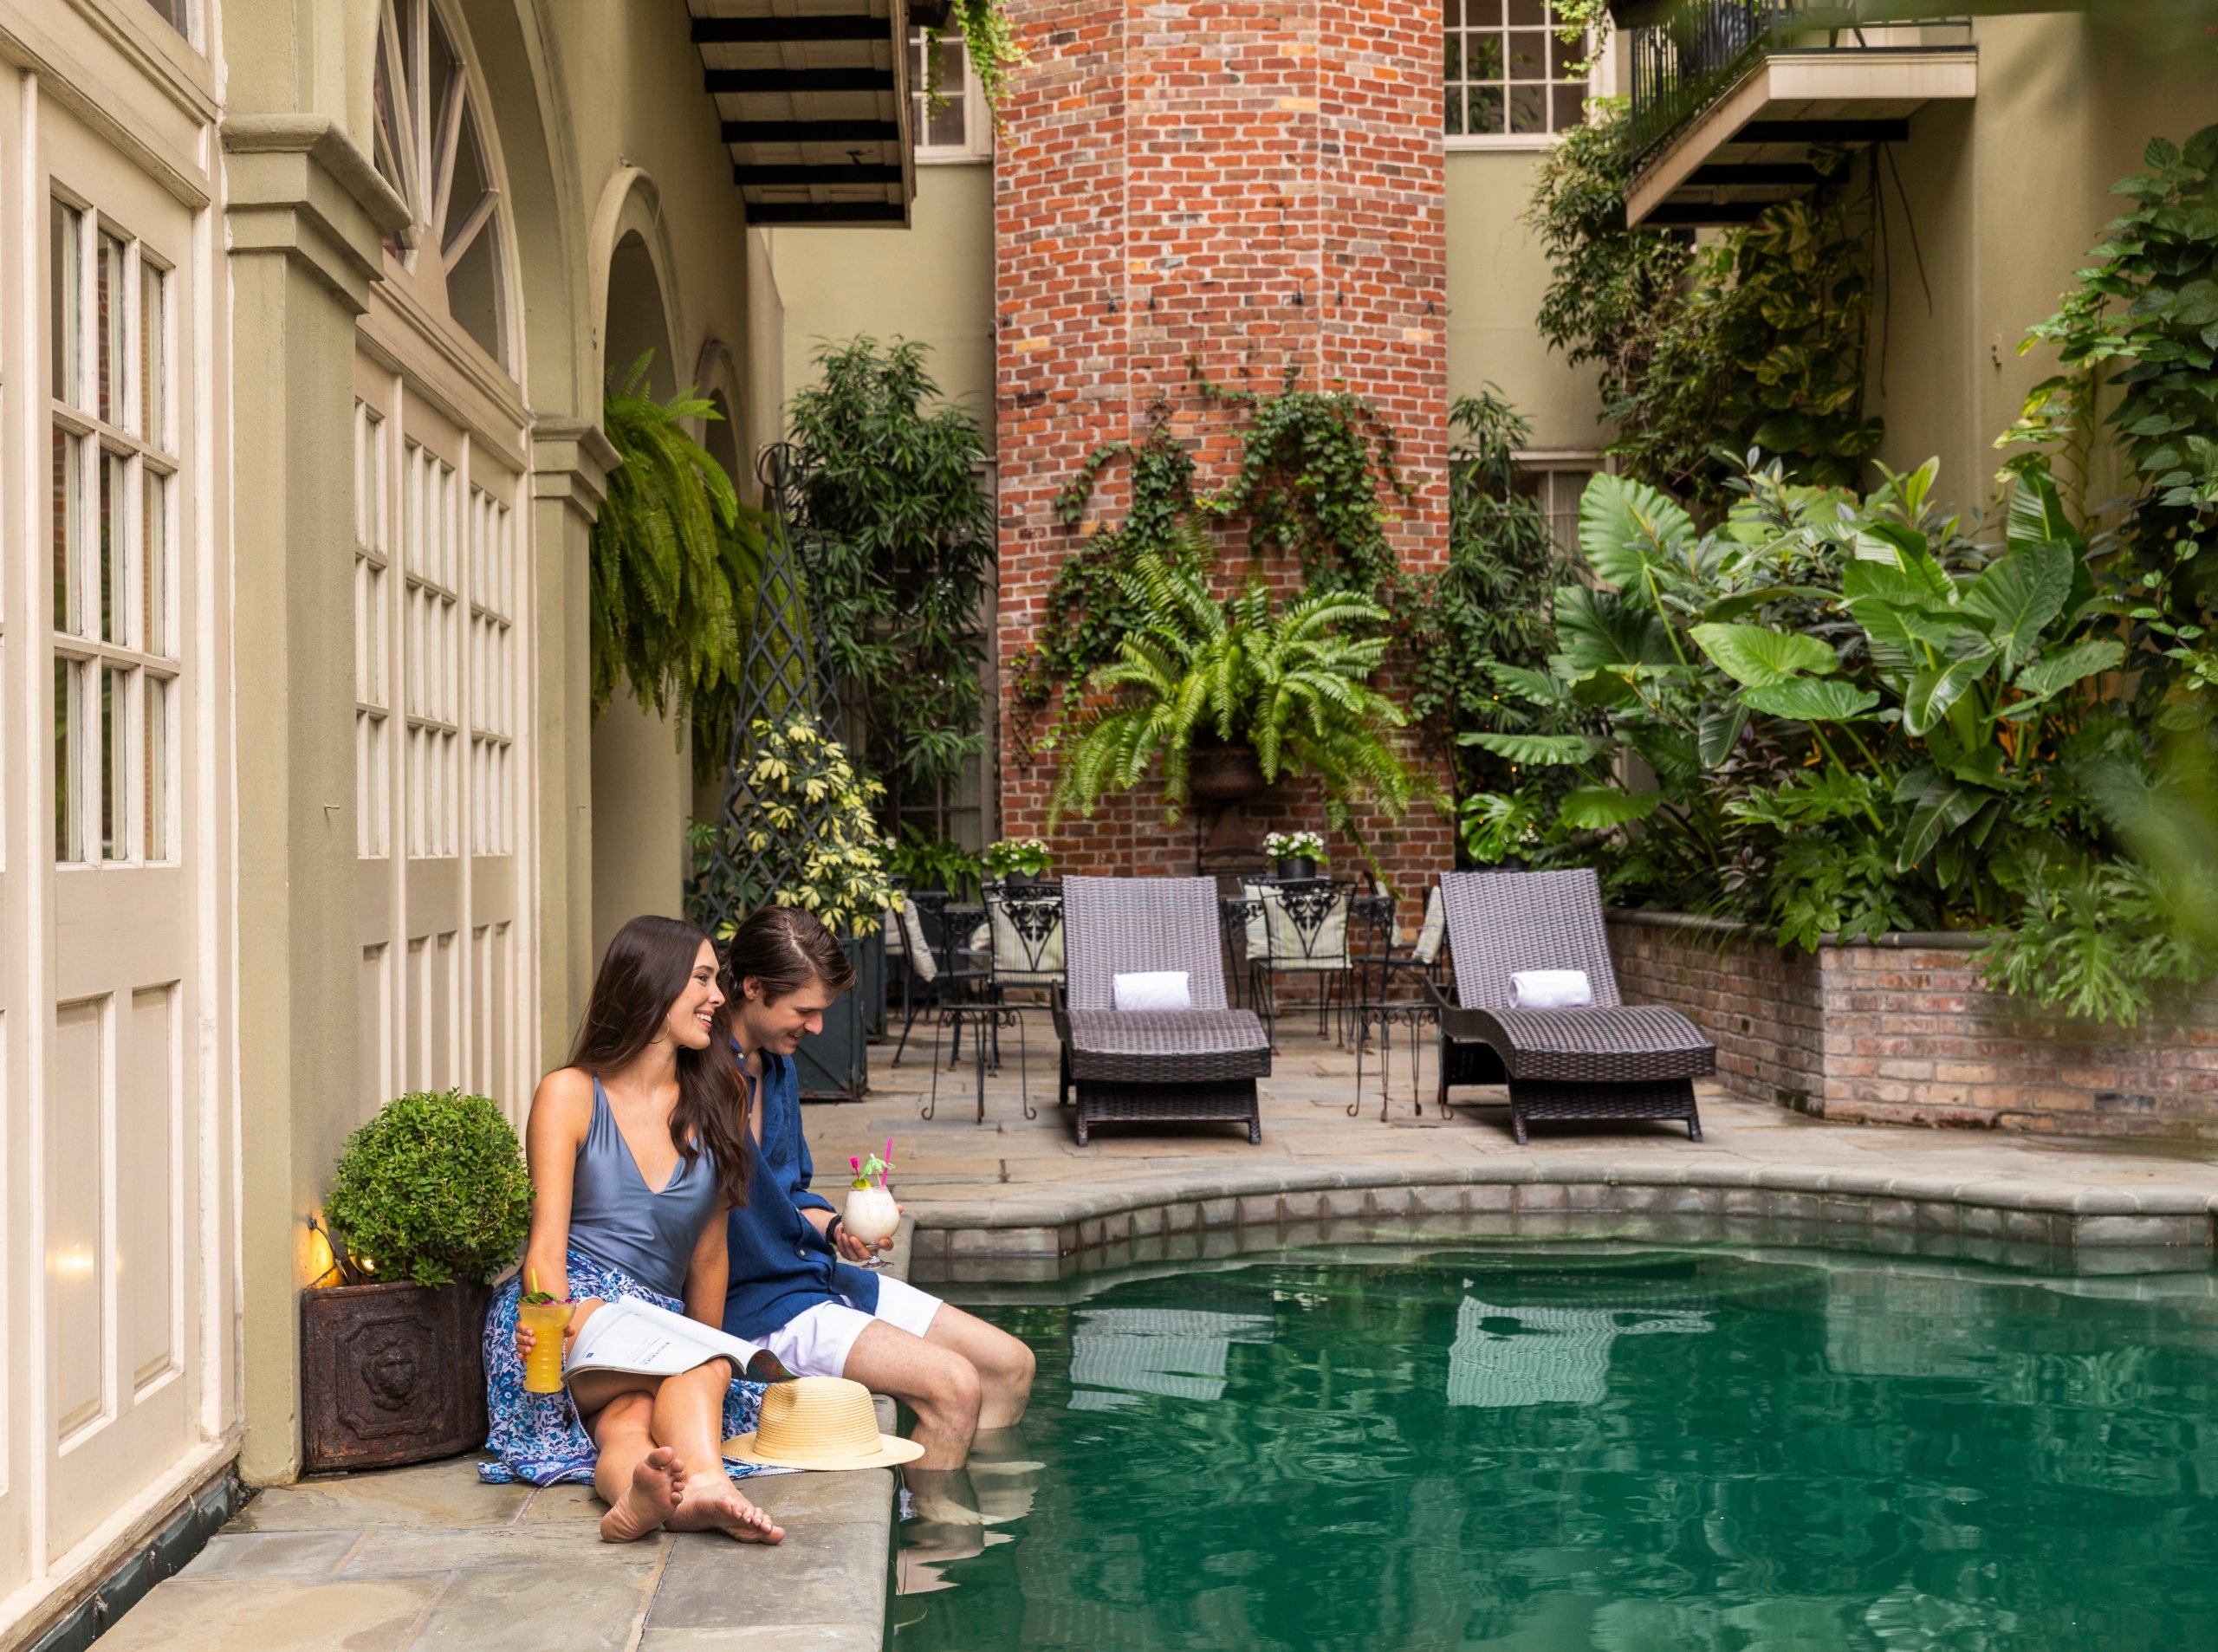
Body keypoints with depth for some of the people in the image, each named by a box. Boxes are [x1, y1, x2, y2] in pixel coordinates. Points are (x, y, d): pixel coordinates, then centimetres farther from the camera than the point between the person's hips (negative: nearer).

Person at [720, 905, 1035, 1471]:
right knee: (953, 1385, -23)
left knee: (1010, 1365, 6)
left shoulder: (779, 1068, 11)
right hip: (757, 1305, -10)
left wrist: (837, 1228, 3)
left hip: (820, 1274, 10)